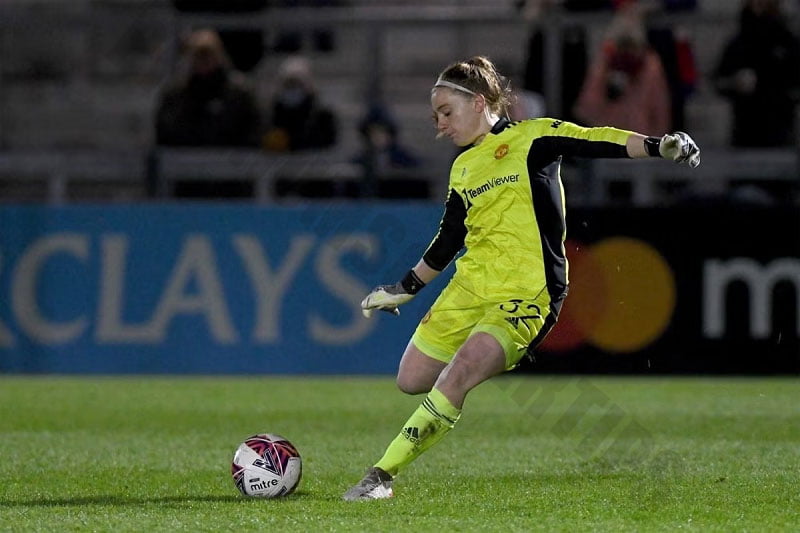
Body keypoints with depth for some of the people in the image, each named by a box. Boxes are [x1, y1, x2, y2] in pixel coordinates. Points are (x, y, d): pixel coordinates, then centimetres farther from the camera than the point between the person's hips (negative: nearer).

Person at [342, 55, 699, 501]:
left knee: (456, 377, -25)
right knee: (412, 380, 6)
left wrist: (658, 146, -30)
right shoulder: (462, 167, 17)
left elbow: (593, 141, -15)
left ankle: (383, 475, -23)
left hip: (524, 294, -8)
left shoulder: (531, 137, -2)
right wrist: (405, 289, 31)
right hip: (469, 287, 8)